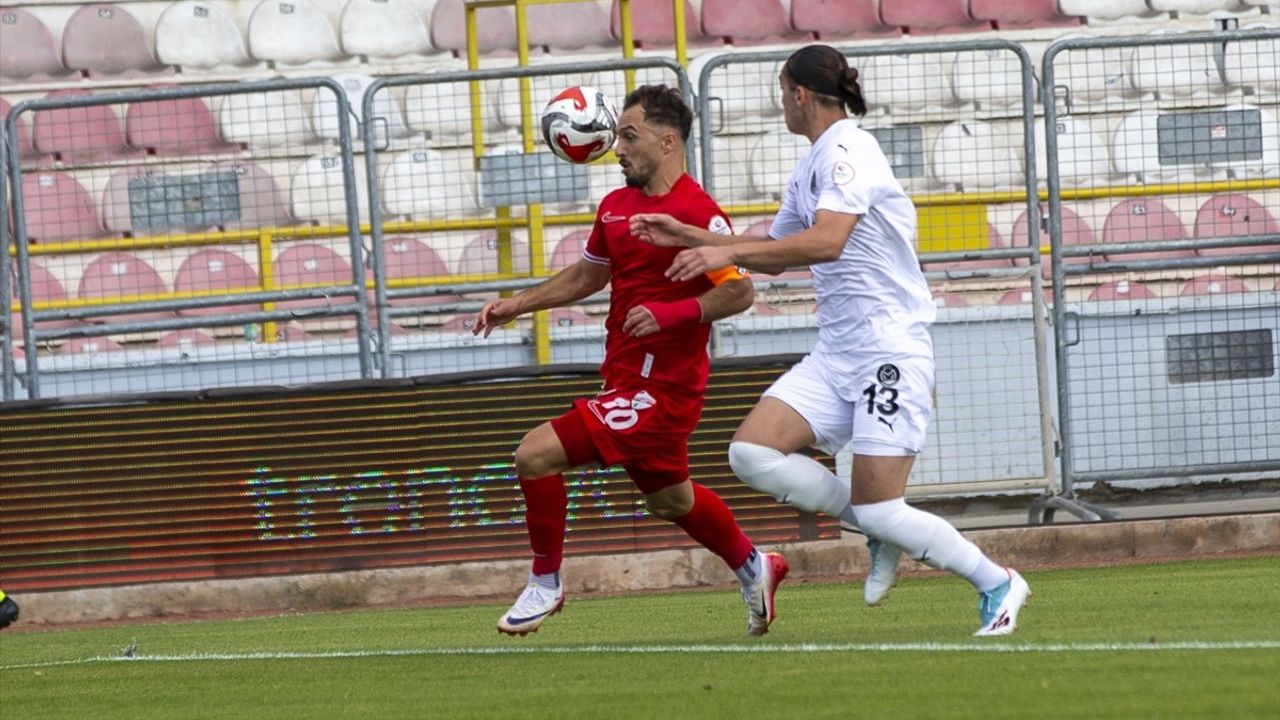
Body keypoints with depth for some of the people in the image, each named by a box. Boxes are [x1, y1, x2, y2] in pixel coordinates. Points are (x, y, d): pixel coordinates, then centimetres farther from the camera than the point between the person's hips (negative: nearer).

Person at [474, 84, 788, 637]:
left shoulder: (696, 212, -16)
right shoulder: (616, 207, 12)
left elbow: (740, 291, -18)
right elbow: (587, 275, 25)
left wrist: (671, 312, -28)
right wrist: (514, 305, 17)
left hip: (659, 386, -9)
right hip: (626, 379, 9)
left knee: (536, 455, -16)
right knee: (670, 499, 24)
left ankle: (545, 584, -1)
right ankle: (752, 567, 44)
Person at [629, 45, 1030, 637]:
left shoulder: (848, 150, -13)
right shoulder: (809, 169, 16)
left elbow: (826, 241, -28)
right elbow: (775, 255, 29)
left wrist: (727, 252, -29)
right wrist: (687, 236, 21)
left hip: (890, 349, -9)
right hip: (835, 354, 9)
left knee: (880, 513, -12)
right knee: (753, 452, -10)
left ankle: (998, 586, 10)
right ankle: (881, 533, 6)